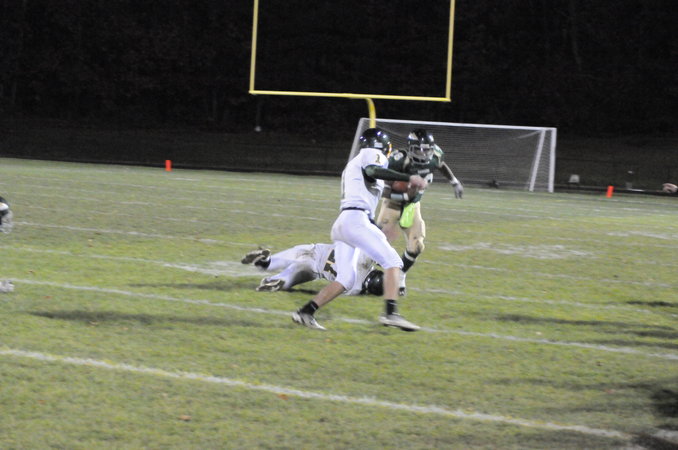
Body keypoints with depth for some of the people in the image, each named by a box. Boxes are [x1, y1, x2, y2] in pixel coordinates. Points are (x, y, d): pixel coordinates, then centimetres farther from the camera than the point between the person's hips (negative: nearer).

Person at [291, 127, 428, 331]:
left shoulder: (353, 164, 31)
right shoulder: (372, 154, 4)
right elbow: (372, 171, -19)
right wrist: (409, 178, -23)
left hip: (341, 222, 9)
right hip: (356, 220, -9)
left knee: (345, 278, 10)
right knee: (392, 261, -10)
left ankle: (305, 312, 3)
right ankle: (391, 312, -24)